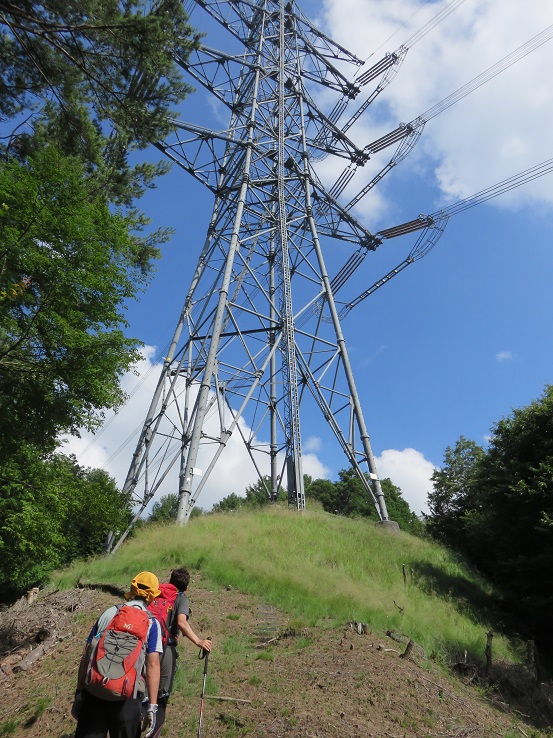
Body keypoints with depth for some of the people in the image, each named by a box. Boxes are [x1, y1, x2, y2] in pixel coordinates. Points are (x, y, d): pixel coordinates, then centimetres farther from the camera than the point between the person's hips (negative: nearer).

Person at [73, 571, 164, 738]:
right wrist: (152, 707, -3)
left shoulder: (108, 613, 11)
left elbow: (86, 656, 11)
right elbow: (153, 665, -6)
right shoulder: (152, 623, 2)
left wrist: (79, 692, 18)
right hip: (127, 698, -1)